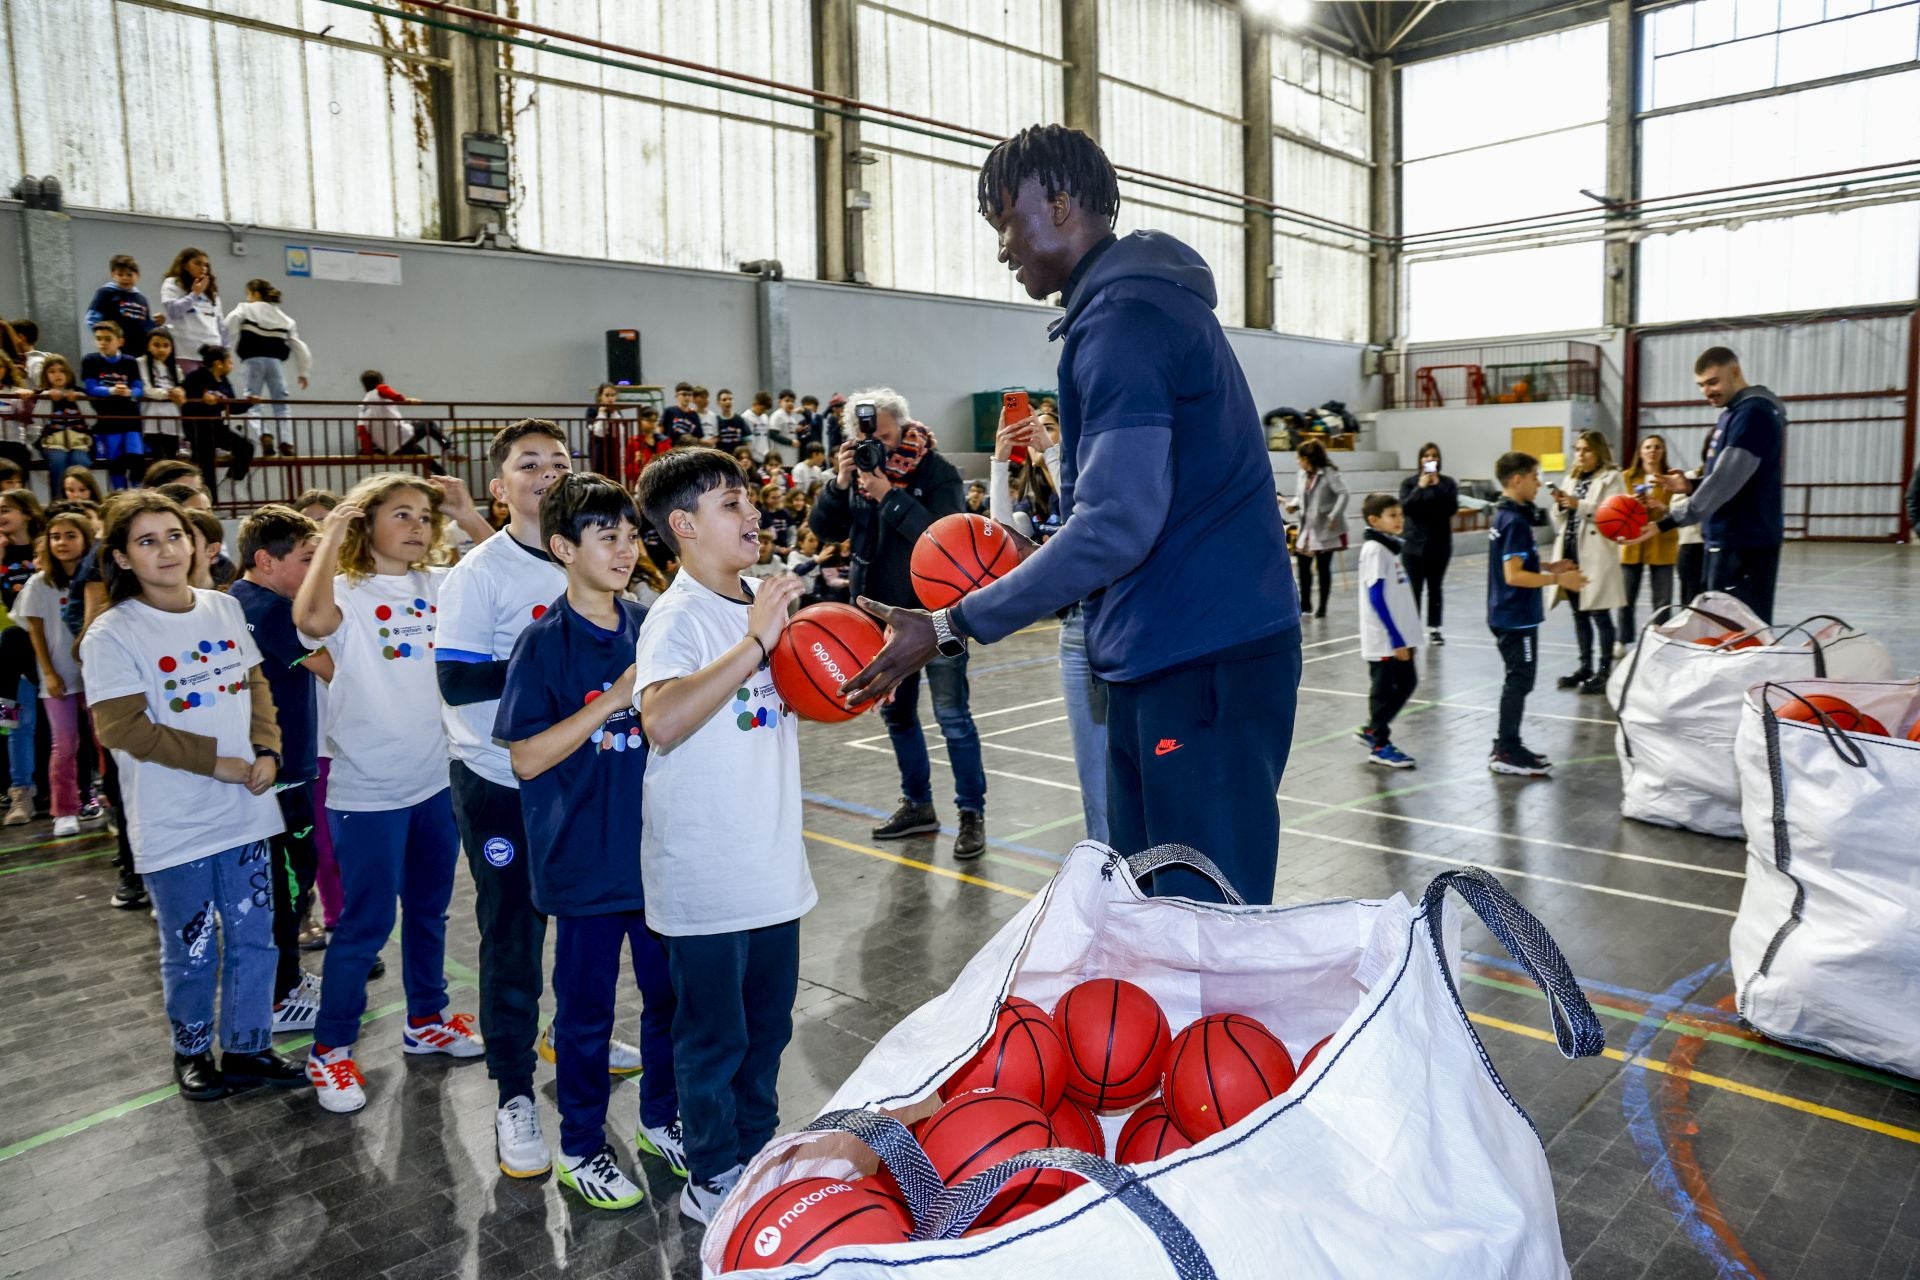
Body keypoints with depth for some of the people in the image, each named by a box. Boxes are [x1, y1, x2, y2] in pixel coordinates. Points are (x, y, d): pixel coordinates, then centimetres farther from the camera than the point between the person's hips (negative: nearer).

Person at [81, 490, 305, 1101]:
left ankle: (247, 1048, 28)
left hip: (245, 809, 4)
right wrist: (217, 762, -15)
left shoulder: (225, 609, 4)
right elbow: (122, 728, -14)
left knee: (253, 937, 12)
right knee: (192, 949, 10)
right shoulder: (111, 635, -11)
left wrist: (267, 751, -5)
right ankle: (193, 1052, 32)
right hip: (174, 824, -4)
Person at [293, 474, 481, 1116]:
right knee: (365, 924, 5)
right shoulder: (347, 592, -12)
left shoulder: (439, 586, 4)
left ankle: (427, 1019, 38)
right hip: (368, 790, -5)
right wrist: (332, 534, -28)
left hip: (436, 779, 5)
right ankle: (330, 1048, 23)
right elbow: (311, 618, -35)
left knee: (429, 911, 20)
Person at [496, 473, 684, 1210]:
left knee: (670, 991, 16)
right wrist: (613, 699, -22)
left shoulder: (649, 628, 2)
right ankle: (581, 1149, 31)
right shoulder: (544, 644, -11)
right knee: (586, 1009, 10)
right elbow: (526, 757, -16)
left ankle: (662, 1119, 38)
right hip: (586, 861, -4)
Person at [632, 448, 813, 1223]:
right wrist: (754, 641, -33)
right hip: (705, 877, -7)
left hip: (772, 867, 7)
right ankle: (713, 1180, 29)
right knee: (714, 1040, 10)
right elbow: (661, 721, -35)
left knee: (767, 1029, 21)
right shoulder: (679, 619, -17)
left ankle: (758, 1156, 40)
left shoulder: (761, 605, 6)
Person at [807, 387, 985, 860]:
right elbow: (824, 530, 0)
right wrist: (840, 484, -15)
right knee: (896, 713, 15)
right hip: (884, 615, 6)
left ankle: (972, 813, 4)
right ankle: (917, 804, 29)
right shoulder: (861, 470, 4)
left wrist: (889, 495, -26)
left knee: (952, 715, -4)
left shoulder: (938, 473, -11)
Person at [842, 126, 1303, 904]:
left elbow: (1115, 526, -23)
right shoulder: (1147, 302, 18)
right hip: (1164, 658, 10)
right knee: (1152, 904, 15)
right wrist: (1029, 564, 15)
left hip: (1204, 664, -10)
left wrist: (950, 629, -18)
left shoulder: (1123, 317, -14)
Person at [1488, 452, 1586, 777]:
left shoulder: (1505, 516, 10)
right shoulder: (1516, 522, -19)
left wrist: (1549, 567, 14)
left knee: (1517, 681, 17)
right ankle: (1507, 753, 5)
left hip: (1507, 615, 10)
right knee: (1519, 682, -2)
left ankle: (1507, 746, 25)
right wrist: (1557, 579, -20)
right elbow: (1514, 576, -25)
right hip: (1517, 618, -10)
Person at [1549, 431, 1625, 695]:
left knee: (1599, 614, -3)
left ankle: (1603, 671, 2)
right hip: (1571, 552, 7)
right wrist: (1560, 506, -3)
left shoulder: (1611, 477, -1)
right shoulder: (1570, 479, 17)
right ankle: (1585, 666, 21)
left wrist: (1579, 505, -17)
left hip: (1595, 555, -7)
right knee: (1579, 614, 12)